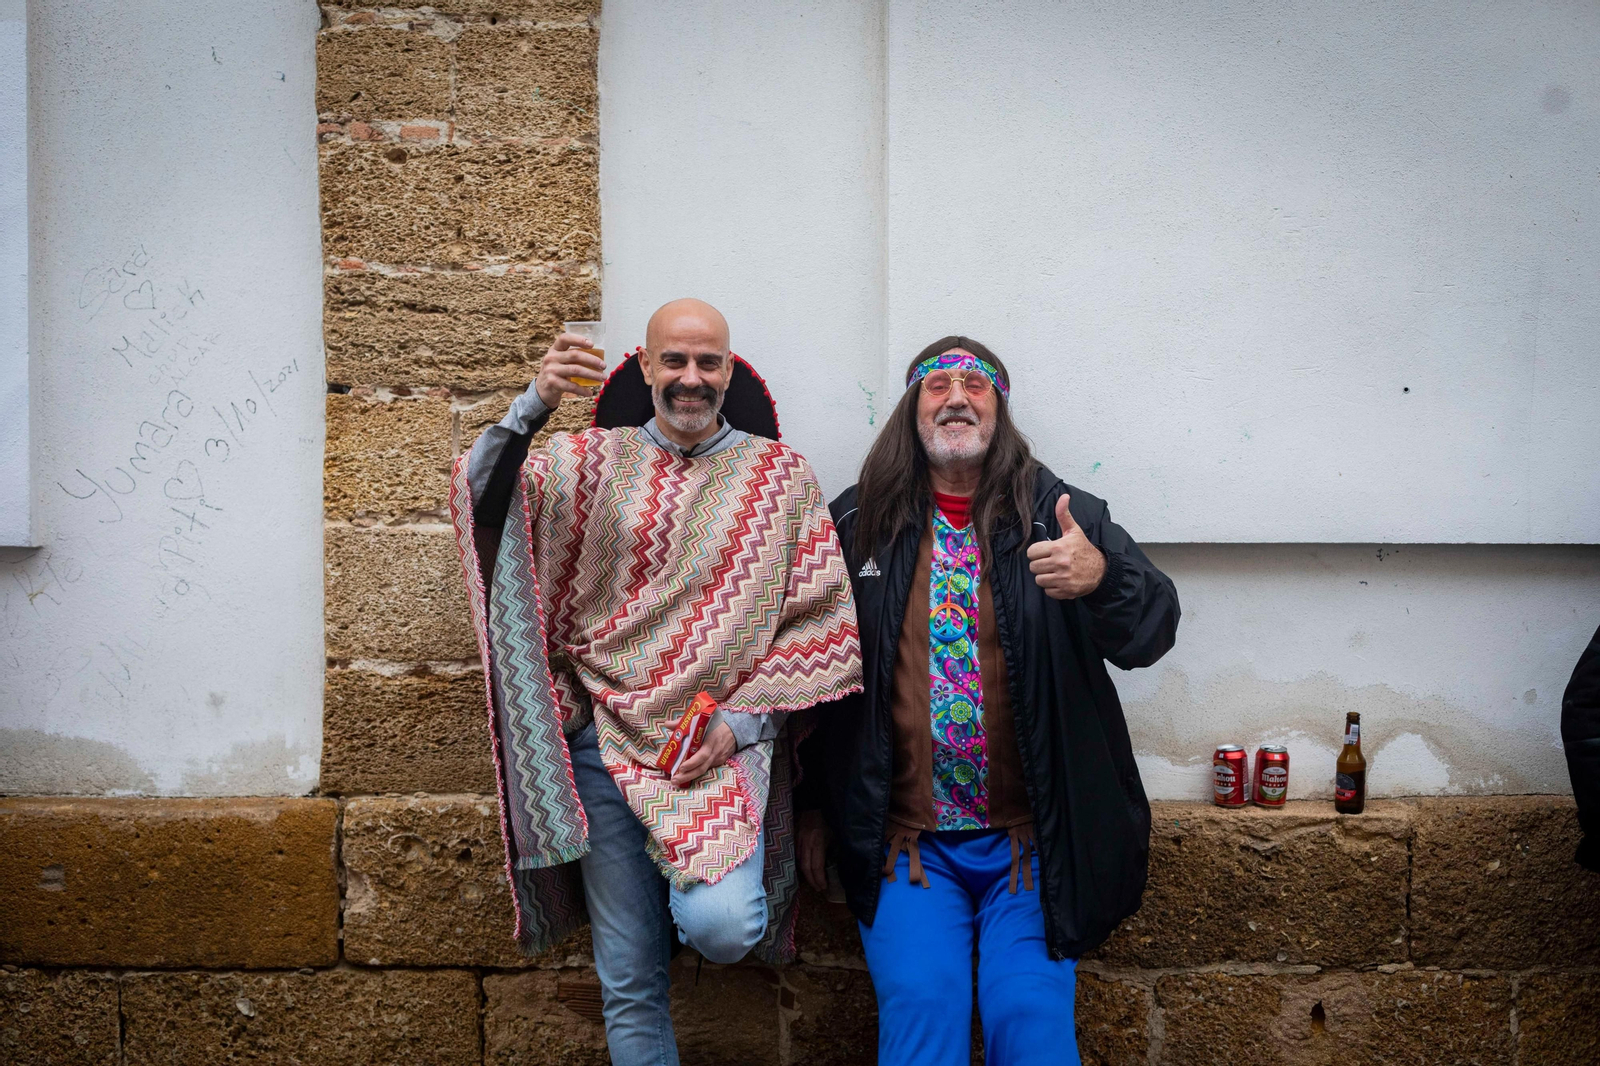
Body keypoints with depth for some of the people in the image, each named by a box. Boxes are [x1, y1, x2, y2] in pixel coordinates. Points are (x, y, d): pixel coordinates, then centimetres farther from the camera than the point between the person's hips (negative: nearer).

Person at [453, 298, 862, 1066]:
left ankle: (706, 892, 8)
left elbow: (824, 627, 2)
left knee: (719, 926, -26)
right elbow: (481, 505, -7)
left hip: (726, 744, -1)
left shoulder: (780, 475, 5)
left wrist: (739, 722, -9)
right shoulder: (591, 461, 8)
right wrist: (533, 406, -21)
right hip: (605, 743, 2)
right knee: (629, 982, 7)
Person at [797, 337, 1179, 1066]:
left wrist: (1101, 578, -31)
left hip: (1032, 835, 0)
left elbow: (1153, 629, -9)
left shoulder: (1061, 515, 2)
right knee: (921, 1005, -13)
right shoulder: (857, 525, 5)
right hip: (905, 835, 0)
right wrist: (815, 808, 10)